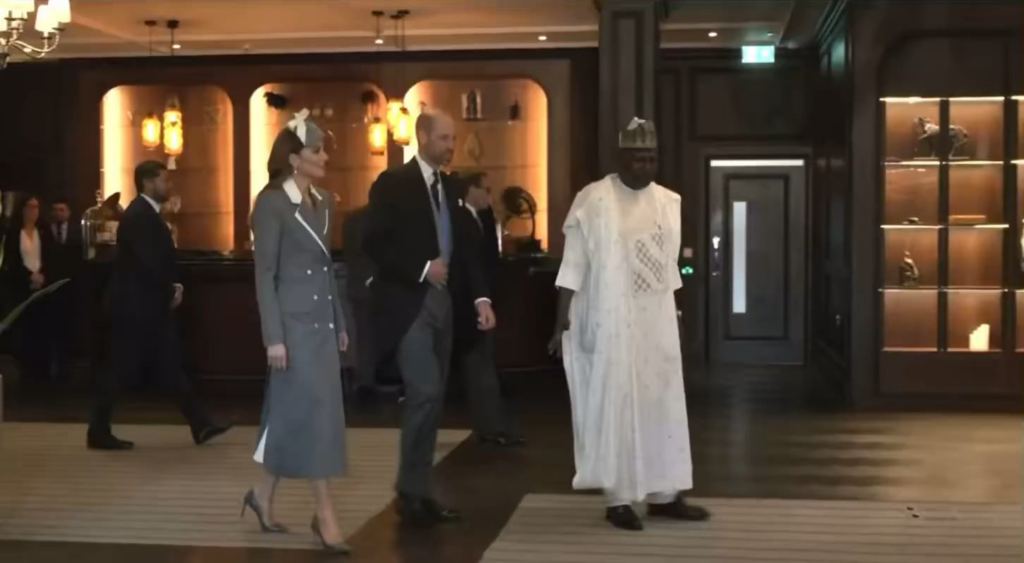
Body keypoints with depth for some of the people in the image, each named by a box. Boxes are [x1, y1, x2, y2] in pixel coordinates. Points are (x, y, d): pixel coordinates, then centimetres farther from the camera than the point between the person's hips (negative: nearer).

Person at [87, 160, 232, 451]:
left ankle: (200, 426, 11)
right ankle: (99, 432, 9)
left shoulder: (148, 213, 14)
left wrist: (173, 287, 0)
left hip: (150, 304, 10)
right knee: (122, 369, -2)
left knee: (170, 365, 9)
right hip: (136, 305, -10)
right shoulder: (139, 215, -18)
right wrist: (171, 290, -10)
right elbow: (148, 262, -24)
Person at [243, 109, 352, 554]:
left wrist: (341, 323, 15)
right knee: (313, 411, -5)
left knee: (292, 412, 12)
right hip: (293, 320, -7)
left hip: (322, 319, 7)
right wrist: (273, 336, -17)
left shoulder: (323, 202, 11)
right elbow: (265, 275, -12)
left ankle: (263, 496, 27)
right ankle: (325, 514, 1)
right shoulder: (271, 204, -11)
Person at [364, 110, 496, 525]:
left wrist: (480, 296, 1)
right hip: (407, 303, -7)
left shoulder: (448, 187, 13)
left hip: (441, 301, 7)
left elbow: (463, 245, 12)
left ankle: (420, 492, 16)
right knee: (425, 392, -14)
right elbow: (374, 243, -14)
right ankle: (410, 492, 0)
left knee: (433, 399, 8)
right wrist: (422, 269, -17)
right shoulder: (393, 183, -7)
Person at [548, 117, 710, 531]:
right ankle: (619, 499, 8)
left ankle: (664, 494, 18)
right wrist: (562, 324, -13)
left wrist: (677, 318, 12)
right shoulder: (593, 200, -8)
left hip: (658, 321, 5)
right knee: (616, 407, 0)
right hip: (612, 322, -5)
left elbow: (669, 265, 12)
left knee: (663, 403, 8)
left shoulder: (669, 202, 7)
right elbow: (573, 267, -9)